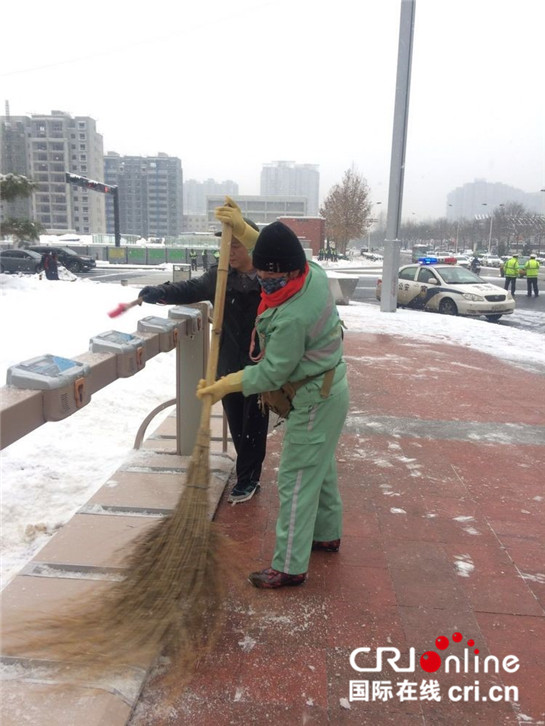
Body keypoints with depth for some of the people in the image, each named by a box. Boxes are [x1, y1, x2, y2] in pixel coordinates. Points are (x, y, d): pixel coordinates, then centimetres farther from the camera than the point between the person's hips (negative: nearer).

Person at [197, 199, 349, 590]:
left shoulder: (291, 317, -32)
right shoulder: (314, 273, -6)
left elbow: (271, 372, -23)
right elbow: (273, 252, 15)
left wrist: (223, 386, -15)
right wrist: (242, 229, 8)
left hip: (315, 401, -10)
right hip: (330, 387, 10)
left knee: (297, 479, -1)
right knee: (321, 466, 23)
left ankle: (289, 567, 11)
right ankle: (327, 534, 42)